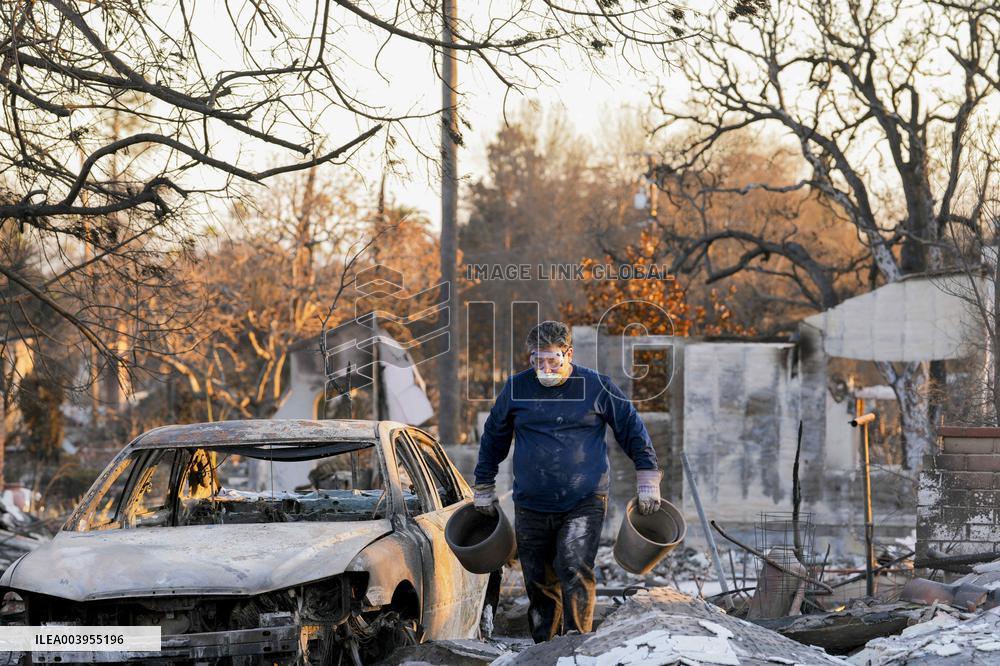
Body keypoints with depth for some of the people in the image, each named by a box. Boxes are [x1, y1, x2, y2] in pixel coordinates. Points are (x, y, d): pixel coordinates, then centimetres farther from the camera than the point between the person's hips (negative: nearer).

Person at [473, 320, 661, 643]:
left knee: (574, 568, -22)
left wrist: (647, 479, 7)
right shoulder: (517, 388, 4)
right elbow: (493, 438, 18)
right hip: (531, 508, 3)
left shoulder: (596, 386, -2)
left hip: (585, 504, -3)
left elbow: (633, 429, 9)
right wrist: (484, 488, 21)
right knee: (540, 586, 7)